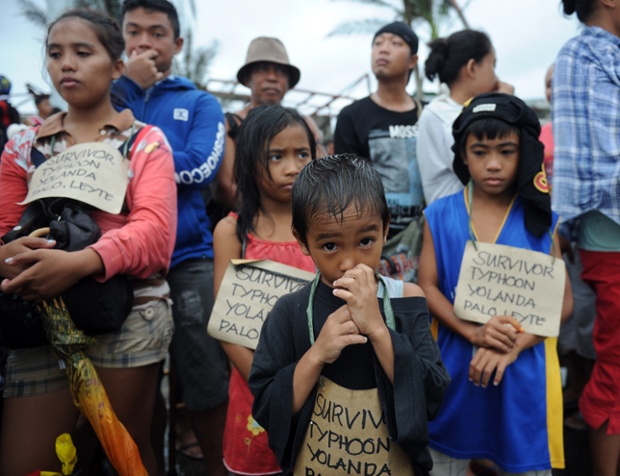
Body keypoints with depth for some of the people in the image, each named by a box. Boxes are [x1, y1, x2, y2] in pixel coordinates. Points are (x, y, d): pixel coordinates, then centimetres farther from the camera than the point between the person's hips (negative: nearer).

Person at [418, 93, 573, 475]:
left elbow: (563, 300, -4)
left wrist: (513, 345, -18)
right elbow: (428, 287, -5)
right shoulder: (440, 216, -1)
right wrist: (473, 333, -20)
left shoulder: (541, 219, -1)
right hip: (454, 367, 0)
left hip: (523, 371, 0)